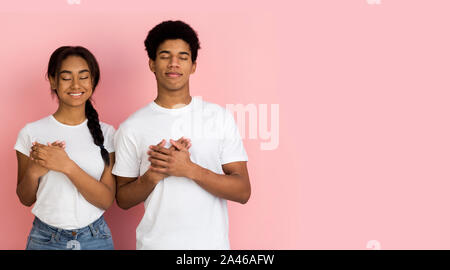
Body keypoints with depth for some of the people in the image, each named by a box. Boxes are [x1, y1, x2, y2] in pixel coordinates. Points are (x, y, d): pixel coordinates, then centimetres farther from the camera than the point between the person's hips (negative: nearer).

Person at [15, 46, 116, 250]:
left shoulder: (106, 133, -3)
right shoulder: (32, 132, -4)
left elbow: (107, 200, -10)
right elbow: (26, 199, 3)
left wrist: (67, 166, -22)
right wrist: (34, 171, -17)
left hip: (95, 238, 0)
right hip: (45, 239, 0)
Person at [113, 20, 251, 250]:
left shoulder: (220, 117, -3)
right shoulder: (132, 128, -2)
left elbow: (242, 192, -7)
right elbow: (123, 200, 2)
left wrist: (189, 169, -20)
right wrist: (153, 175, -16)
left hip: (211, 242, 0)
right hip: (155, 242, 0)